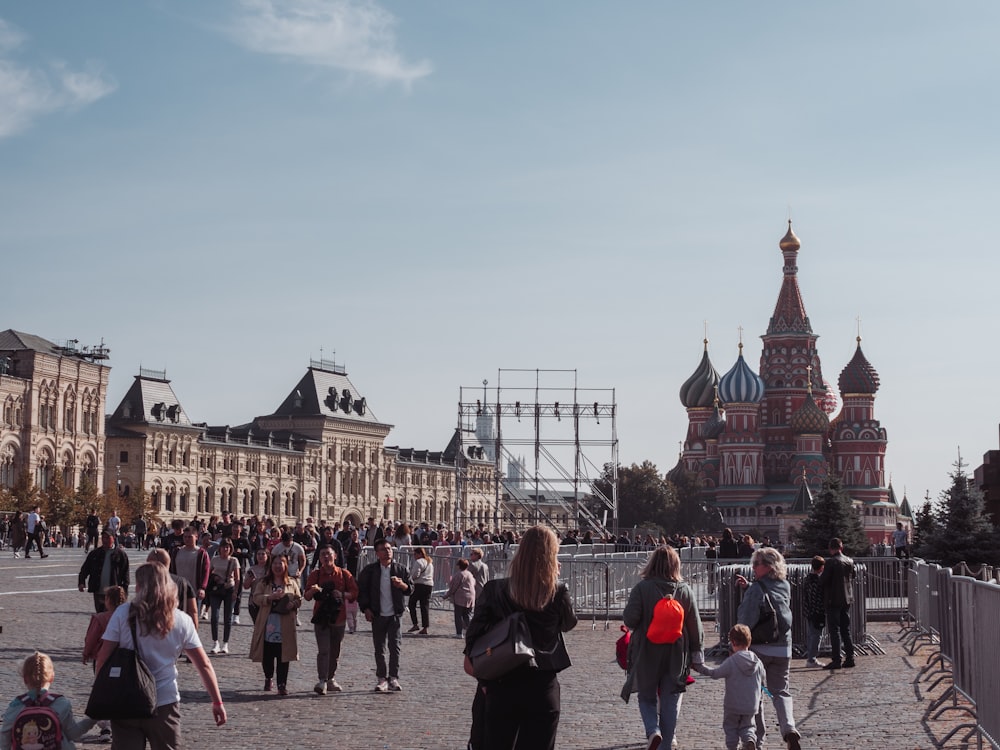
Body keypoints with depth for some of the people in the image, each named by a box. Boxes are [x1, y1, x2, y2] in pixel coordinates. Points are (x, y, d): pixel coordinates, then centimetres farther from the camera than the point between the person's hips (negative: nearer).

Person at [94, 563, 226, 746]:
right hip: (164, 705, 1)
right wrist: (217, 702, 7)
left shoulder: (123, 614, -6)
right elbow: (204, 665, 0)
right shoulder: (182, 621, -1)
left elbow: (103, 658, -6)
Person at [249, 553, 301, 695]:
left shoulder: (292, 583, 10)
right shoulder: (263, 582, 8)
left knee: (283, 657, -4)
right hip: (267, 625, 0)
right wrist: (271, 597, -19)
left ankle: (282, 684, 2)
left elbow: (299, 600, 11)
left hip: (285, 626, 0)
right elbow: (256, 598, -3)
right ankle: (268, 678, 30)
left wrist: (292, 604, -12)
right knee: (267, 655, 5)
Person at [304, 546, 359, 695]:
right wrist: (312, 591, -20)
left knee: (335, 651, 9)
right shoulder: (315, 575, 5)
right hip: (321, 617, -2)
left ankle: (331, 679, 22)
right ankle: (322, 681, -18)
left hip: (339, 617, 2)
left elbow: (354, 593, 4)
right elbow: (307, 596, 2)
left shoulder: (344, 574, 5)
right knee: (323, 650, -13)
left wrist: (342, 594, -15)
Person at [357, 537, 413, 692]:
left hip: (395, 615, 0)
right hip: (377, 615, 0)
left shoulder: (400, 570, 5)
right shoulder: (370, 571, 2)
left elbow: (410, 589, 8)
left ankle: (393, 678, -2)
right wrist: (366, 608, -2)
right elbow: (361, 590, 7)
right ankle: (382, 678, 11)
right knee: (379, 648, 4)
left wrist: (402, 585, -13)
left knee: (395, 646, -7)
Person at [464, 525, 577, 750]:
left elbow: (474, 636, -6)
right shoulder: (558, 594, -9)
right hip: (541, 689, -2)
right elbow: (569, 623, 11)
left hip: (501, 687, 2)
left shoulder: (495, 590, -4)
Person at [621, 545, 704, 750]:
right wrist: (697, 652, 12)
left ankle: (653, 730, -11)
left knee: (647, 697, 13)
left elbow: (629, 620, -15)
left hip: (647, 653, -2)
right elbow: (695, 626, 2)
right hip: (676, 654, 2)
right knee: (670, 701, 11)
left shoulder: (642, 588, -11)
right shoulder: (685, 590, -2)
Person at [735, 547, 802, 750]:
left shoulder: (756, 589, -15)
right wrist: (747, 587, 8)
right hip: (782, 648, 5)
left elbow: (746, 619, -17)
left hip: (758, 647, -5)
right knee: (780, 691, 14)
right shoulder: (785, 586, 5)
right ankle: (789, 729, -11)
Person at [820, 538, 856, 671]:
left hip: (833, 600, -6)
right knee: (846, 630, 13)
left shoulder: (831, 562, -15)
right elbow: (852, 579, 12)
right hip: (847, 600, 6)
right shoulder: (850, 561, 4)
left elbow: (823, 581, -15)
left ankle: (836, 660, -5)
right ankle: (850, 658, 13)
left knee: (835, 631, -3)